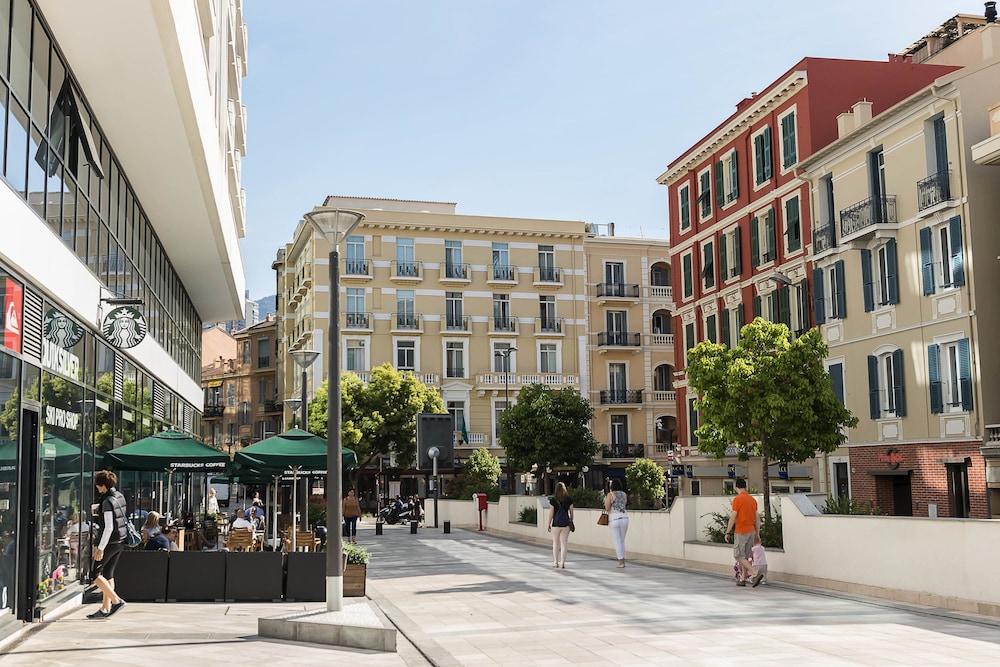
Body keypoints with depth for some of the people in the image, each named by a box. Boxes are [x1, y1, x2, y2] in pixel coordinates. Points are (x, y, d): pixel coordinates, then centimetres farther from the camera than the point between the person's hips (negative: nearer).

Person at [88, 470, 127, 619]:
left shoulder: (107, 502, -19)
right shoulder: (120, 497, 8)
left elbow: (108, 527, -22)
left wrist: (100, 548, -19)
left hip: (110, 541, -9)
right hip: (121, 540, 9)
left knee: (95, 574, 1)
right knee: (108, 574, 14)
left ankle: (116, 600, -5)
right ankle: (105, 609, 17)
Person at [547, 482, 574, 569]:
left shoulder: (553, 500, -7)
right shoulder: (569, 499, -2)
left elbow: (551, 513, -5)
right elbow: (571, 512, 2)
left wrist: (549, 524, 3)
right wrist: (571, 521, 16)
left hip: (556, 524, -1)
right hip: (565, 524, 1)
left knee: (555, 543, 12)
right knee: (564, 543, 6)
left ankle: (555, 562, 15)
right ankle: (562, 563, 3)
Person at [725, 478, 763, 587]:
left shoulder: (737, 499, -11)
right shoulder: (753, 500, 10)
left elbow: (733, 517, -14)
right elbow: (757, 518, 11)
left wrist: (728, 532, -9)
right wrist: (757, 533, 17)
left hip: (741, 532, -7)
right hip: (751, 531, 7)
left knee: (739, 556, -3)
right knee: (745, 556, 15)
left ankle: (756, 573, -19)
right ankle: (743, 579, 17)